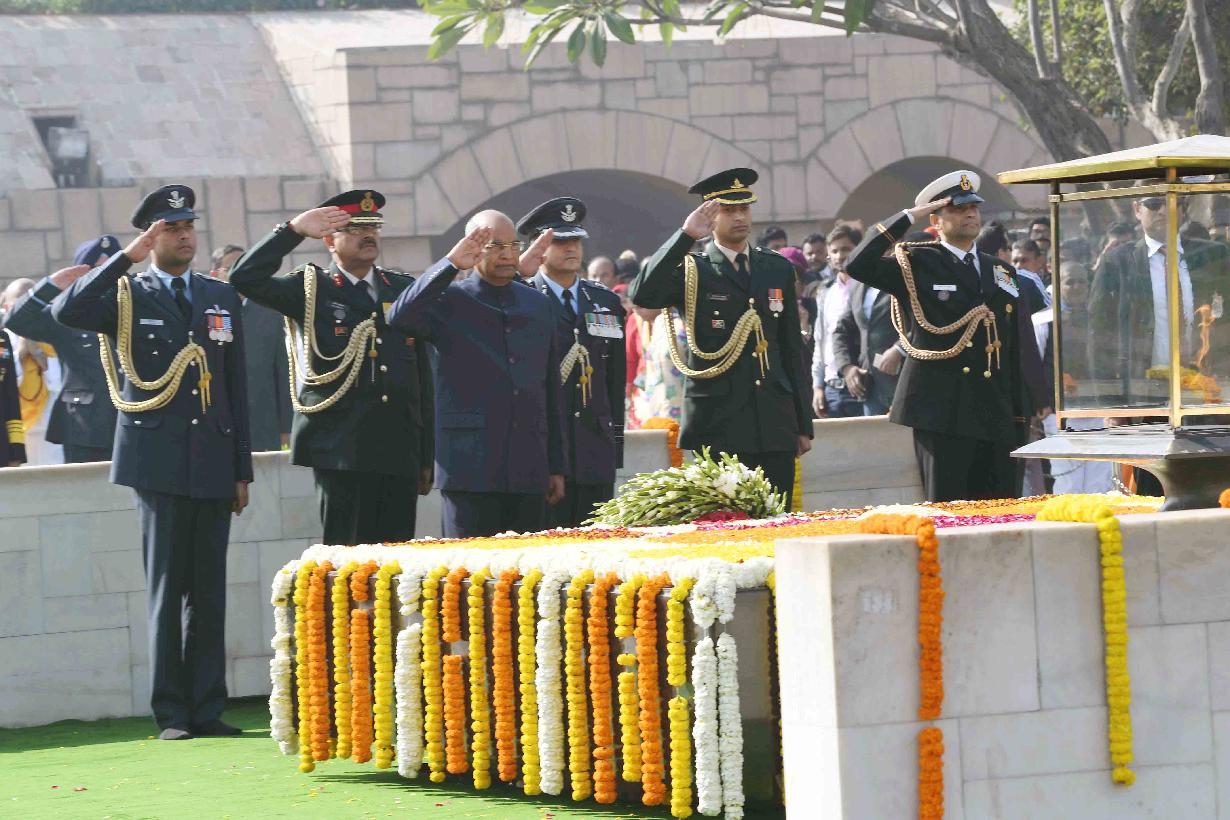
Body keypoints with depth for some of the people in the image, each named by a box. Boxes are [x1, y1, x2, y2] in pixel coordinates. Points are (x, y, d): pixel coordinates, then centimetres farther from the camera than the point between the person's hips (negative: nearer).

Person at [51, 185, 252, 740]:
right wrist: (127, 258, -17)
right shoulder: (126, 295, 4)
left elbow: (236, 387, 16)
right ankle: (171, 713, -1)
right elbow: (66, 312, -17)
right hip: (158, 459, -3)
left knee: (209, 589, 3)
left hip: (212, 459, 3)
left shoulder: (222, 298, 16)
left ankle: (207, 710, 6)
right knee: (165, 587, -4)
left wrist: (242, 468, 11)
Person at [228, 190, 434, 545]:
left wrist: (426, 457, 15)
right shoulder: (310, 289, 6)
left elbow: (422, 373, 17)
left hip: (400, 454, 4)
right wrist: (294, 230, -10)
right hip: (339, 451, -4)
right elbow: (245, 278, -9)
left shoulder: (404, 290, 16)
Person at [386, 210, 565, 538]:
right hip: (470, 471, -5)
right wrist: (450, 264, -20)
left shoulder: (539, 305, 16)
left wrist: (556, 465, 16)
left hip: (529, 471, 5)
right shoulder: (449, 302, 2)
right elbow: (400, 318, -20)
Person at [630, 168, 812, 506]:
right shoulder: (691, 271, 2)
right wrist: (685, 236, -21)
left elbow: (792, 349, 17)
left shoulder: (778, 269, 15)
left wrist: (803, 424, 14)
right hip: (718, 427, -4)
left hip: (775, 424, 4)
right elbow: (643, 294, -18)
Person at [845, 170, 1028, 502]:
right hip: (941, 410, -5)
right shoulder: (916, 265, 2)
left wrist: (1020, 417, 14)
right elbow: (858, 266, -14)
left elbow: (1016, 349, 18)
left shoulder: (1002, 272, 17)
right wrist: (906, 218, -12)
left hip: (995, 415, 5)